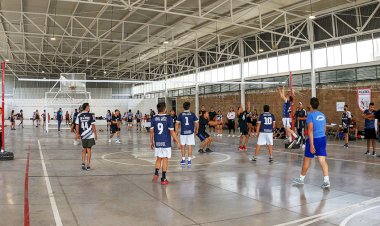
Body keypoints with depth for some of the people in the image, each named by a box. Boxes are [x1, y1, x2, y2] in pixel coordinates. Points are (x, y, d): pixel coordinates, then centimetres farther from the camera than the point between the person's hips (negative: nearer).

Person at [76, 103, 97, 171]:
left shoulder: (79, 115, 3)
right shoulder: (91, 115, -8)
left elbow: (77, 125, 3)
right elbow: (93, 126, -9)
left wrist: (77, 134, 13)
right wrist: (95, 134, -1)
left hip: (83, 135, 3)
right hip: (90, 135, -3)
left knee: (84, 149, 19)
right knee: (88, 149, 5)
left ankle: (83, 163, 13)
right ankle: (88, 165, 8)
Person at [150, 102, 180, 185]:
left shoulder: (154, 118, 1)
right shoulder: (168, 118, -9)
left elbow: (151, 131, 3)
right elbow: (172, 132, -10)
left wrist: (151, 142, 14)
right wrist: (177, 142, -1)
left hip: (157, 142, 3)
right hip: (166, 142, -3)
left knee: (158, 159, 18)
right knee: (165, 159, 6)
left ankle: (156, 173, 0)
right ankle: (163, 179, 10)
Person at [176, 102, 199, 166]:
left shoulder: (180, 115, 0)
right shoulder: (192, 114, -1)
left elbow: (177, 124, 1)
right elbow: (196, 124, 0)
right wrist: (196, 130, 16)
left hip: (183, 132, 1)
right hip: (190, 132, -1)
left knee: (183, 146, 13)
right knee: (190, 146, 4)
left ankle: (183, 160, 19)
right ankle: (189, 160, 5)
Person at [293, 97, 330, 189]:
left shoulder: (310, 115, -11)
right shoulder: (322, 115, 10)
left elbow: (310, 130, -18)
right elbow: (324, 129, 18)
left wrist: (311, 145, -19)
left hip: (314, 139, -6)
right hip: (323, 138, 6)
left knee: (307, 160, 9)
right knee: (322, 160, 3)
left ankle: (301, 179, 23)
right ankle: (326, 181, -6)